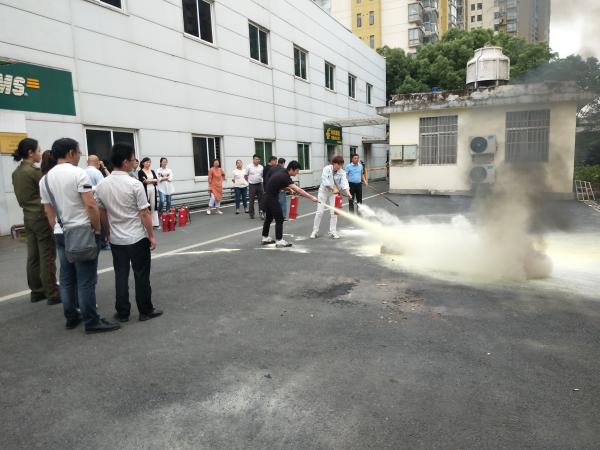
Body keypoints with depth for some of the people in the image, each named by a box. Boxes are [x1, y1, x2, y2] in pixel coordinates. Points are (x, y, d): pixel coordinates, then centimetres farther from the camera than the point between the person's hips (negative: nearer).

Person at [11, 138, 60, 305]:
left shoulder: (16, 172, 10)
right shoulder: (34, 171, -17)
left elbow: (25, 195, 15)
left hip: (28, 216, 9)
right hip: (42, 217, -8)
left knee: (33, 256, 12)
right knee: (47, 257, -3)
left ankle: (36, 291, 20)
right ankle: (52, 293, 2)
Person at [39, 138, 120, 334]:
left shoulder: (45, 179, 9)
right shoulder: (78, 173, -12)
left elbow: (49, 211, 12)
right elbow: (91, 205, -18)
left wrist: (57, 231, 19)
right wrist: (97, 229, -8)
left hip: (61, 234, 7)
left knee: (66, 279, 14)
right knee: (86, 281, -3)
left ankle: (71, 318, 23)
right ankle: (92, 322, 3)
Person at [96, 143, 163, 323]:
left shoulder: (102, 186, 1)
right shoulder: (134, 184, -16)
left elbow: (102, 213, 10)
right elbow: (144, 214, -14)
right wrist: (151, 235, -5)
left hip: (116, 239, 5)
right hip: (137, 238, -5)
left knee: (121, 275, 12)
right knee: (141, 276, 5)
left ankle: (122, 313, 18)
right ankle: (145, 311, 15)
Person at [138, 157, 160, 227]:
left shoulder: (152, 171, 16)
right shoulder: (140, 172, 0)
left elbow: (156, 180, 3)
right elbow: (141, 181, -13)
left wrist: (148, 180, -11)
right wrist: (152, 180, -9)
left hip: (153, 190, 5)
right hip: (145, 190, -5)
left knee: (154, 206, 7)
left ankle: (155, 223, 12)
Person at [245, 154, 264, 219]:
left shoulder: (261, 167, 4)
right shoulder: (249, 167, -6)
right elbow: (246, 176, 2)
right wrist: (249, 181, 4)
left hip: (259, 184, 3)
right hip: (252, 185, -3)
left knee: (261, 199, 4)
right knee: (251, 200, 4)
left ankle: (261, 212, 12)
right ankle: (251, 213, 13)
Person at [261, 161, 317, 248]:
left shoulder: (282, 173, 6)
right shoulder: (284, 177, -23)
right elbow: (298, 190, -30)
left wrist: (289, 188, 2)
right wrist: (311, 197, -31)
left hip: (268, 197, 10)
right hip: (272, 199, -10)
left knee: (268, 218, 18)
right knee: (279, 220, -4)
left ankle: (265, 238, 27)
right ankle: (279, 241, 0)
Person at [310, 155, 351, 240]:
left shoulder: (342, 172, -13)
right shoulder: (326, 169, -19)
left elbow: (344, 182, -28)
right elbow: (325, 181, -28)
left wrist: (347, 192, -45)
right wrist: (333, 189, -34)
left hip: (334, 193, 2)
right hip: (323, 191, -2)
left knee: (334, 212, 0)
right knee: (319, 212, -1)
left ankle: (333, 232, 12)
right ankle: (315, 231, 13)